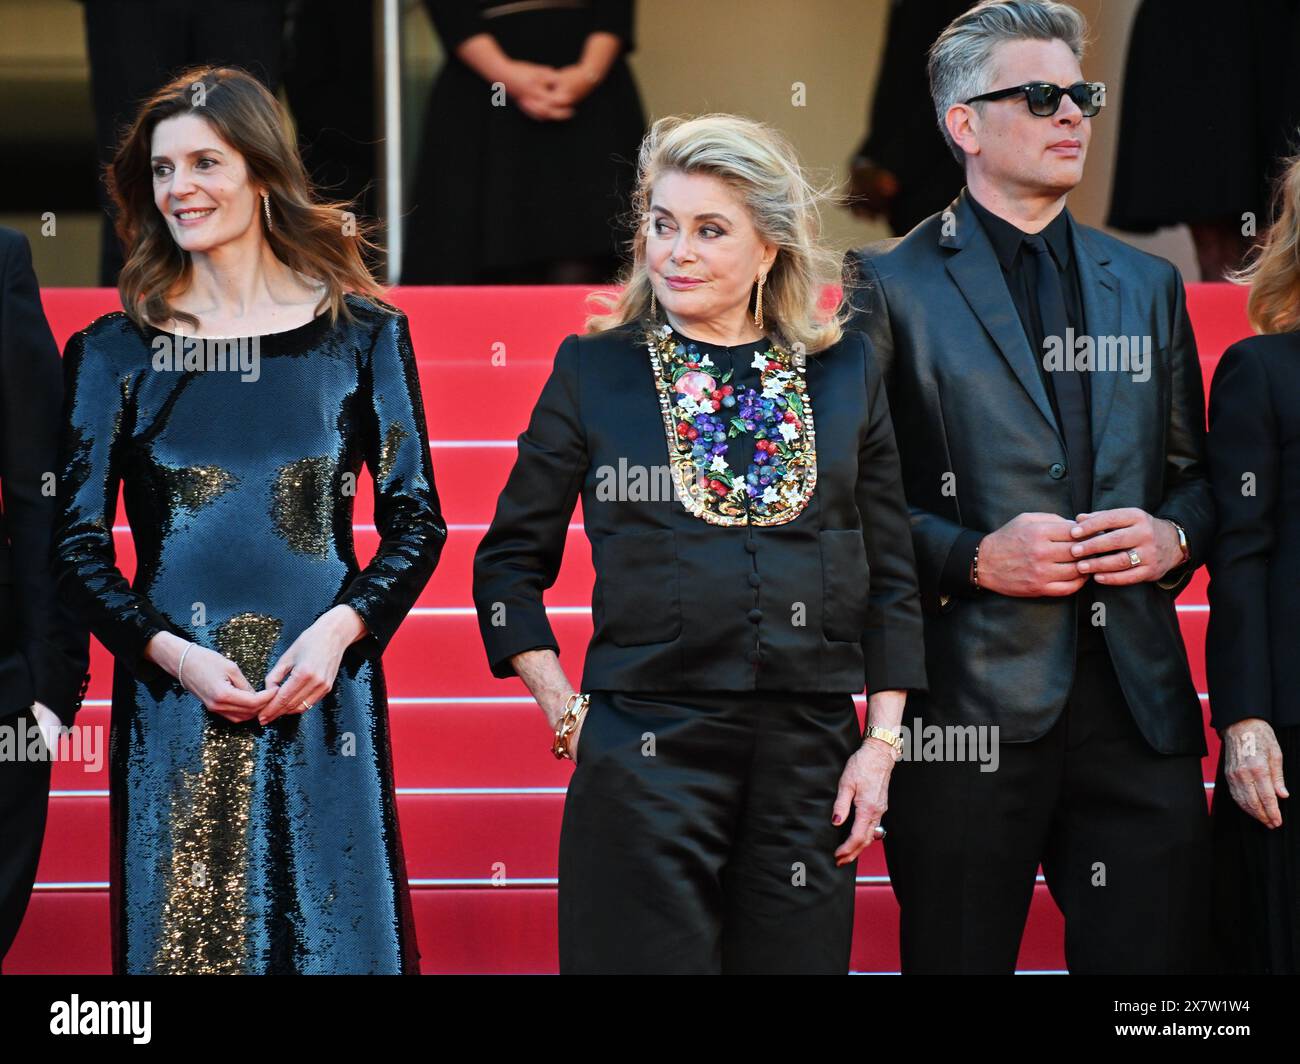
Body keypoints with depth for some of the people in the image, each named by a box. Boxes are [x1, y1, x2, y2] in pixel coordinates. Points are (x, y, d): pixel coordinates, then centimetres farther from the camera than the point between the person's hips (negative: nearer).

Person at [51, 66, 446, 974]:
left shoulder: (362, 334, 5)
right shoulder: (115, 352, 5)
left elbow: (417, 518, 5)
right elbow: (79, 545, 4)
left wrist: (341, 628, -11)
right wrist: (175, 654, -10)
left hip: (322, 687, 0)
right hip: (173, 696, 0)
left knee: (335, 935, 3)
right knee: (184, 933, 3)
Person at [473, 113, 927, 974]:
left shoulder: (846, 371, 9)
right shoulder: (594, 369, 5)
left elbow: (891, 579, 11)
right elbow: (509, 564, 9)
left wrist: (881, 744, 4)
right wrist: (565, 712, 0)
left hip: (809, 752, 2)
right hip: (646, 755, -2)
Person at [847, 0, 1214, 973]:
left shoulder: (1147, 286, 17)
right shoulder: (892, 288, 1)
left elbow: (1194, 473, 21)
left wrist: (1175, 536, -1)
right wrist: (973, 557, -14)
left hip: (1138, 700, 4)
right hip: (969, 700, -4)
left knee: (1156, 952, 1)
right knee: (958, 958, 3)